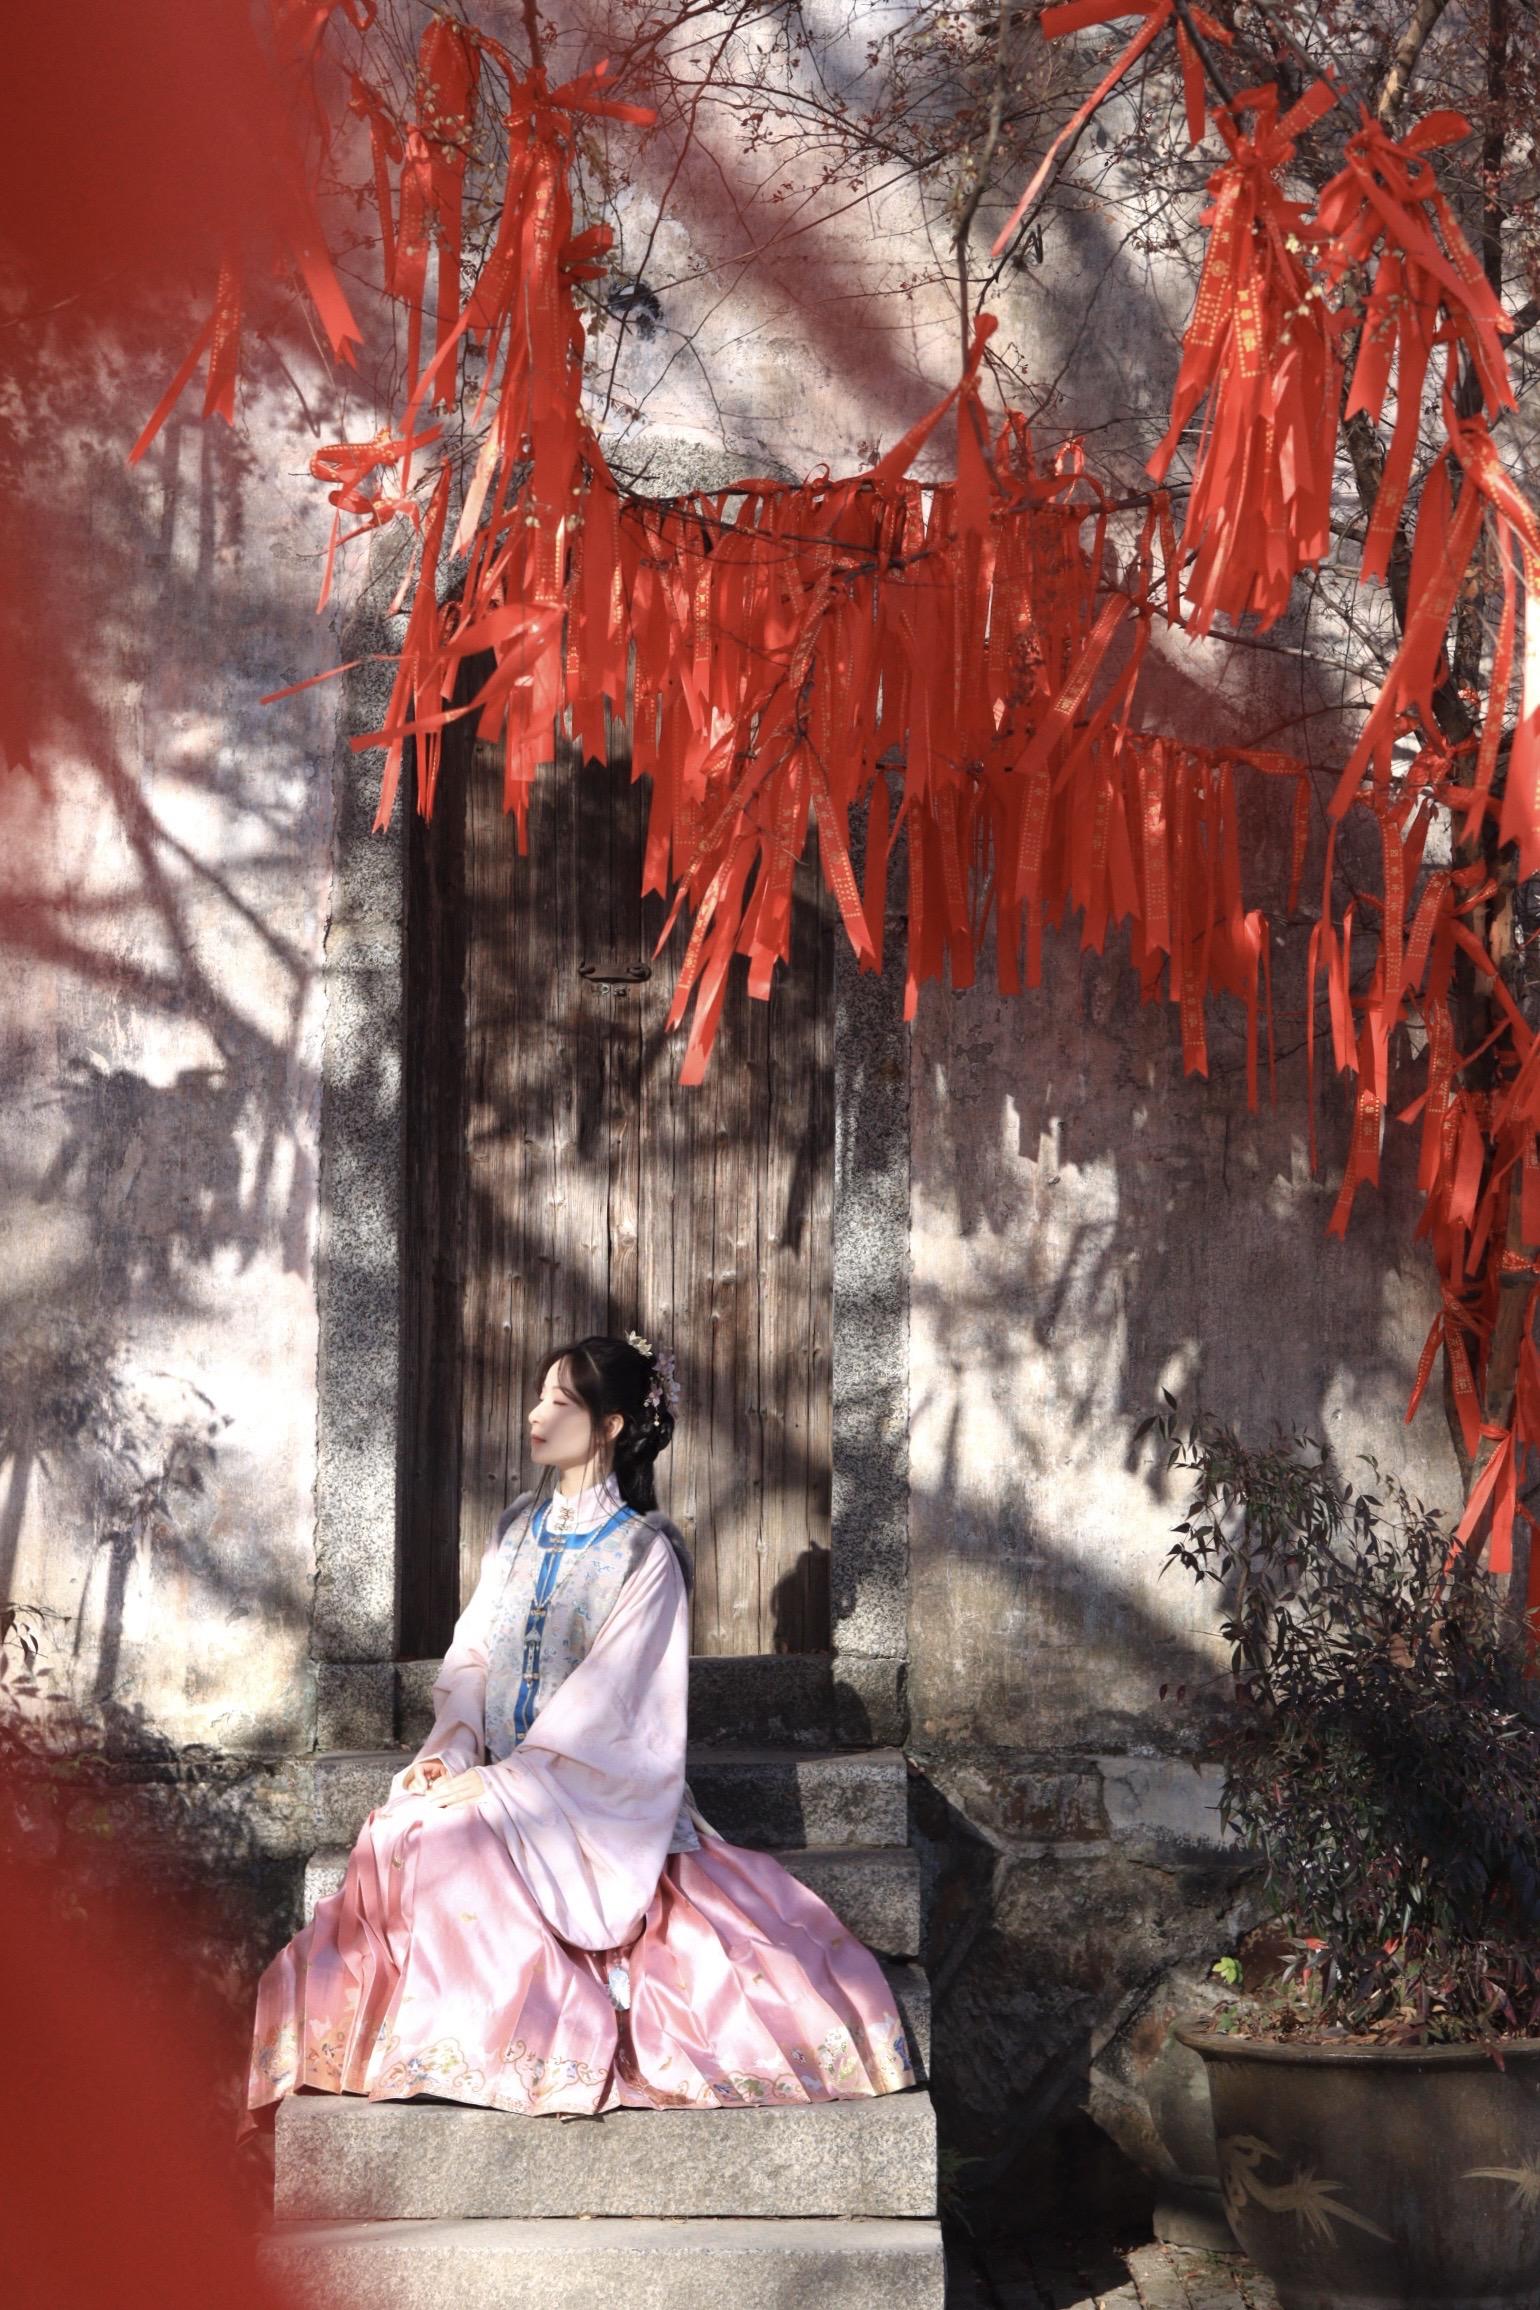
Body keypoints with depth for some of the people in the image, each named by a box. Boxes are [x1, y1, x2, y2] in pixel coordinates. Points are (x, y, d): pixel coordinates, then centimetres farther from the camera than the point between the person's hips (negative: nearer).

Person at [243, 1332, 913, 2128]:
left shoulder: (644, 1551, -6)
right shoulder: (518, 1530, 14)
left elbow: (602, 1701, -13)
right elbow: (470, 1657, 10)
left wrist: (504, 1781, -20)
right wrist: (452, 1749, -9)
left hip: (592, 1789, -5)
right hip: (501, 1776, 5)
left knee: (466, 1839, -33)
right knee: (399, 1828, -25)